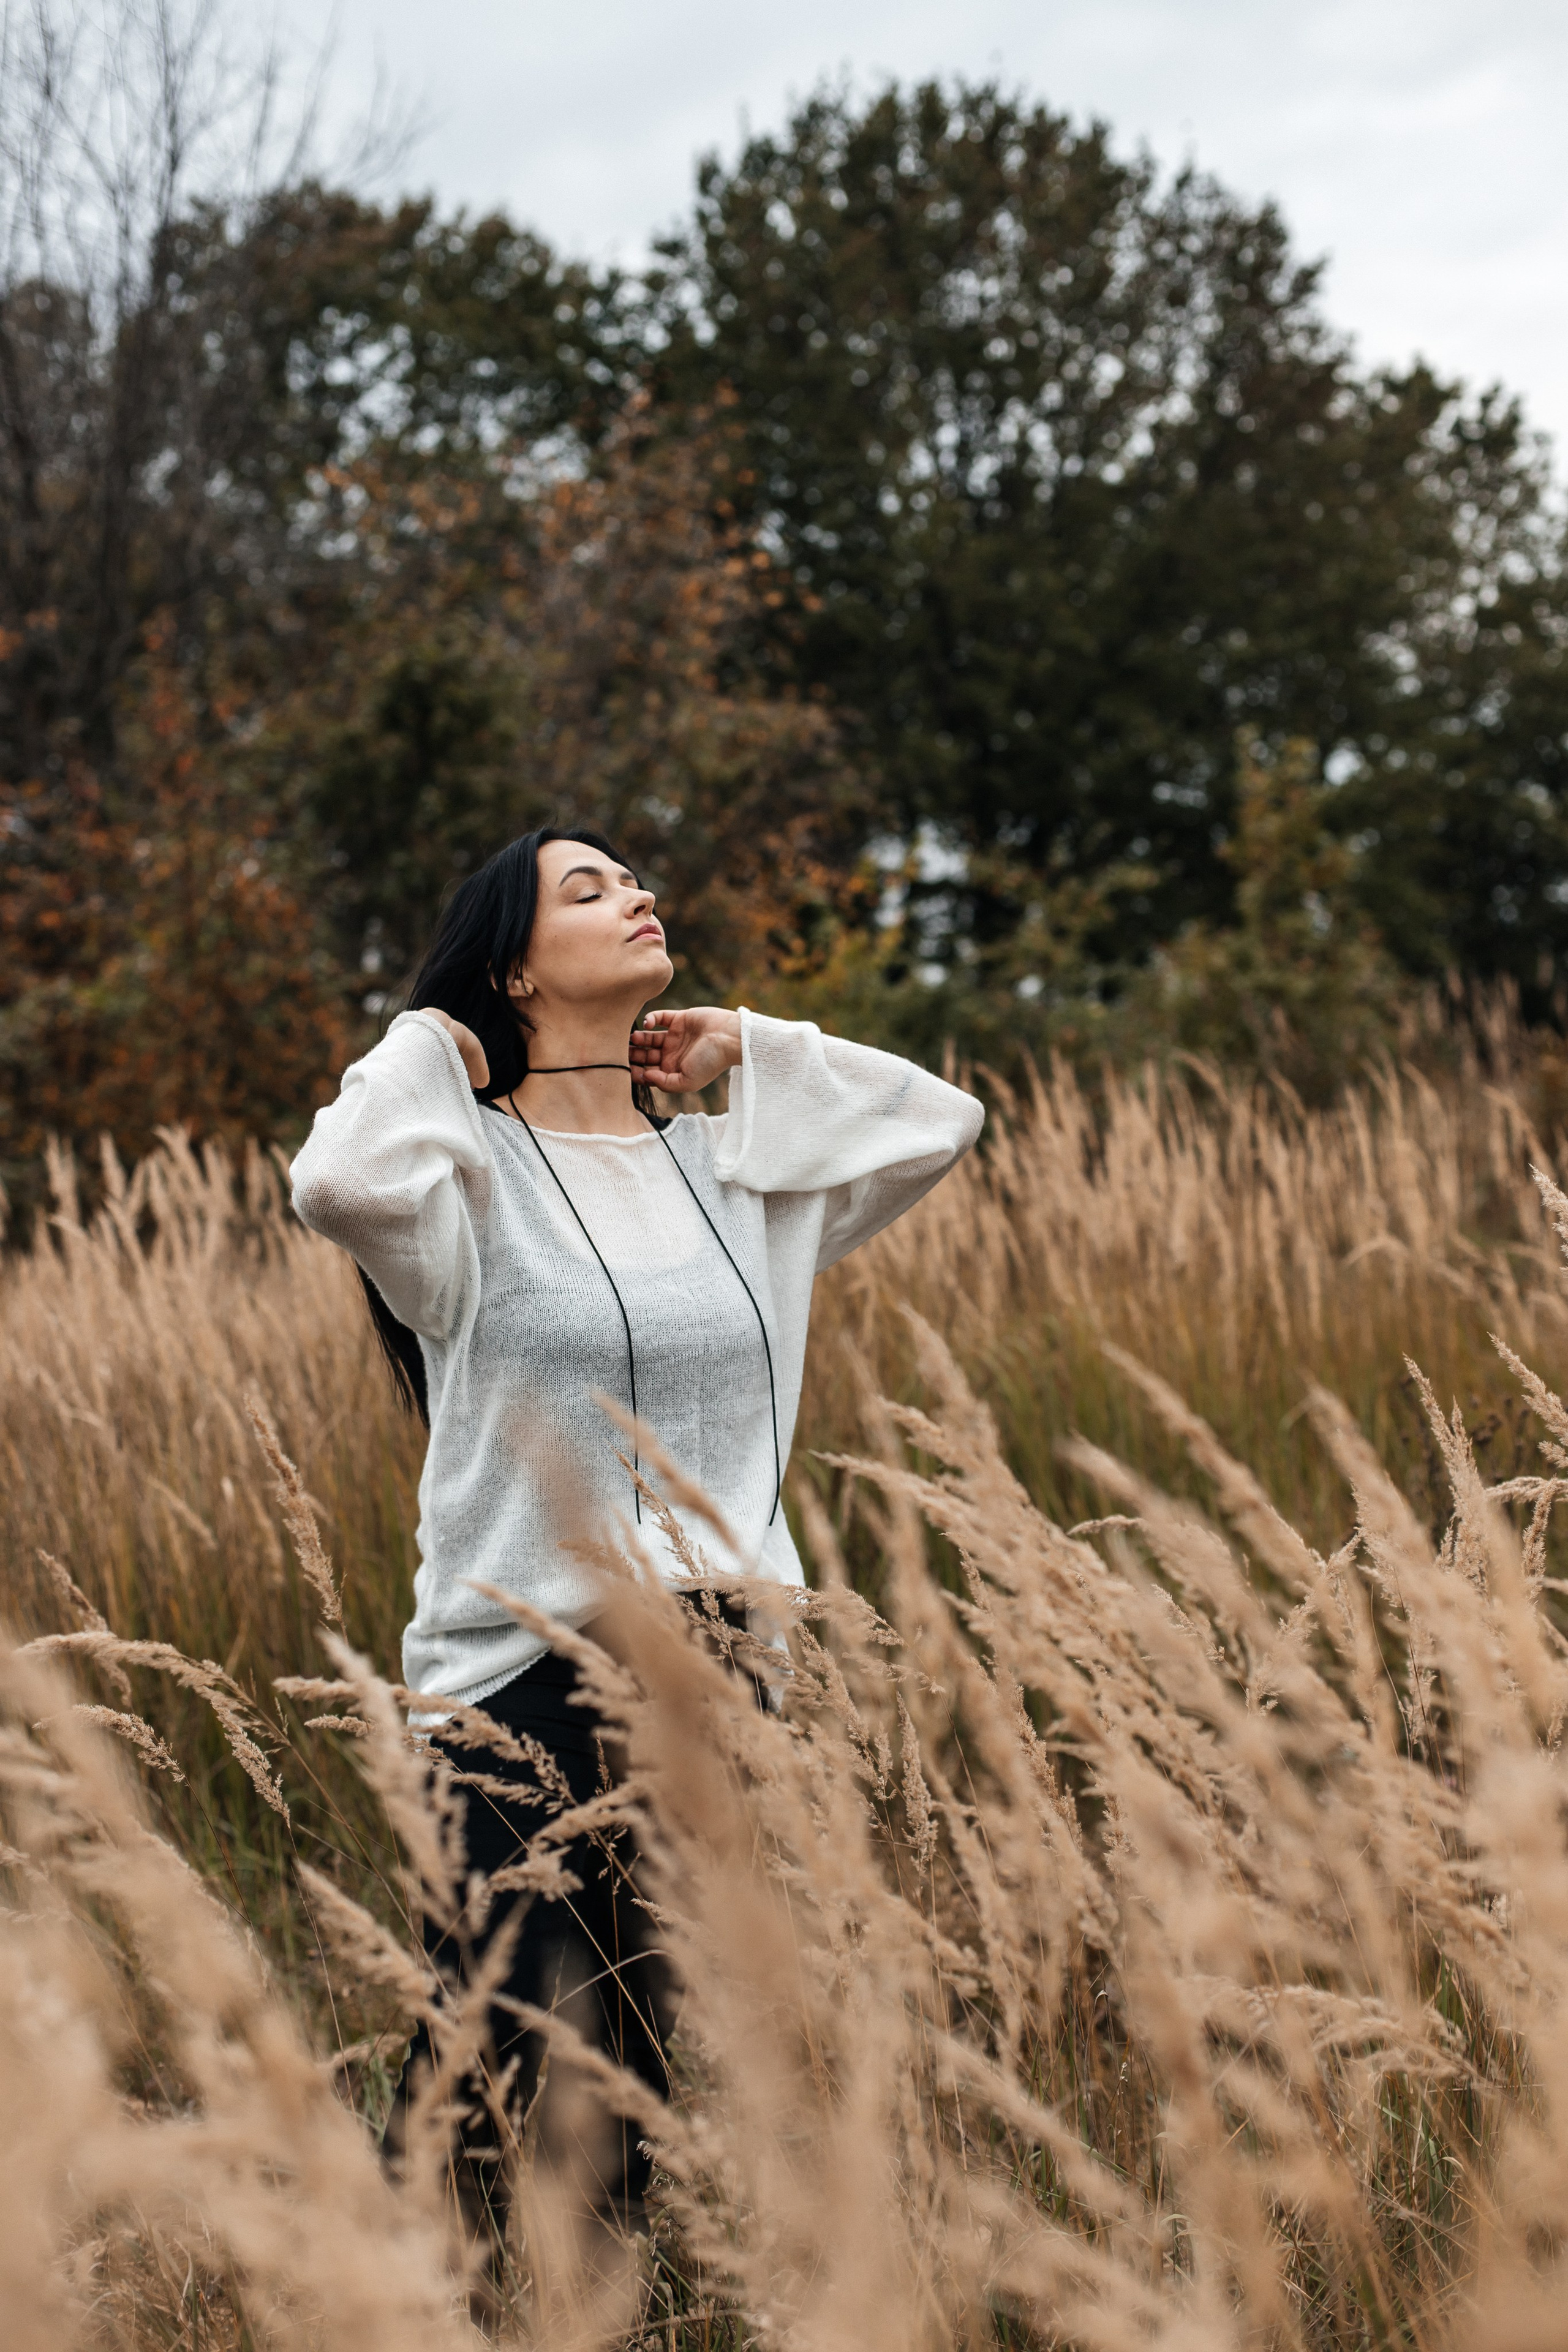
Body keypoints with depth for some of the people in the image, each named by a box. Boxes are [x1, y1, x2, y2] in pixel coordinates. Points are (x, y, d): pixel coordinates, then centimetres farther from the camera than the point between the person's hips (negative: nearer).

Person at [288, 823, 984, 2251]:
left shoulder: (726, 1169, 14)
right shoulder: (472, 1169, -2)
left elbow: (940, 1123, 20)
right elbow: (343, 1181, -24)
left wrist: (747, 1055, 14)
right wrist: (425, 1052, -5)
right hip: (533, 1687, -5)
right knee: (517, 2116, -6)